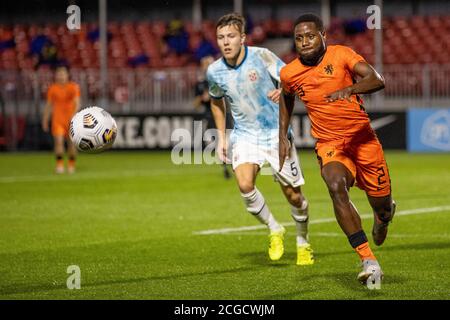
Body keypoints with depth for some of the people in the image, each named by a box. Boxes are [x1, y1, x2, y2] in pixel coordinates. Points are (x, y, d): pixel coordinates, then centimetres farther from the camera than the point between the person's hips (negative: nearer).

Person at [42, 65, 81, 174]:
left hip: (71, 120, 0)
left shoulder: (74, 87, -3)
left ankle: (71, 165, 21)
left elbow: (77, 103, -12)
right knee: (58, 141, -16)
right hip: (57, 119, 0)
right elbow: (49, 105, 12)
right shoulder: (52, 88, 4)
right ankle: (59, 164, -11)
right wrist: (45, 120, 13)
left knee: (71, 143, 5)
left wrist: (73, 115, -29)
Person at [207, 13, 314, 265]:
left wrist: (283, 91, -32)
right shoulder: (214, 71, -5)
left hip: (276, 133, -2)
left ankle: (303, 243, 29)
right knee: (245, 185, -24)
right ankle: (275, 230, 0)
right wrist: (222, 137, 12)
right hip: (245, 136, 2)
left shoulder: (261, 56, -16)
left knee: (293, 194, 2)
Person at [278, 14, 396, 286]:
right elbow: (286, 97, 23)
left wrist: (349, 89, -41)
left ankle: (383, 216, 50)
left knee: (382, 206, 6)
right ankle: (369, 261, -32)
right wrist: (283, 136, 17)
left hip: (363, 139, -1)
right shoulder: (290, 73, -1)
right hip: (329, 144, 1)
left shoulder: (341, 54, -10)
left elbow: (377, 80, -23)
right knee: (336, 186, -31)